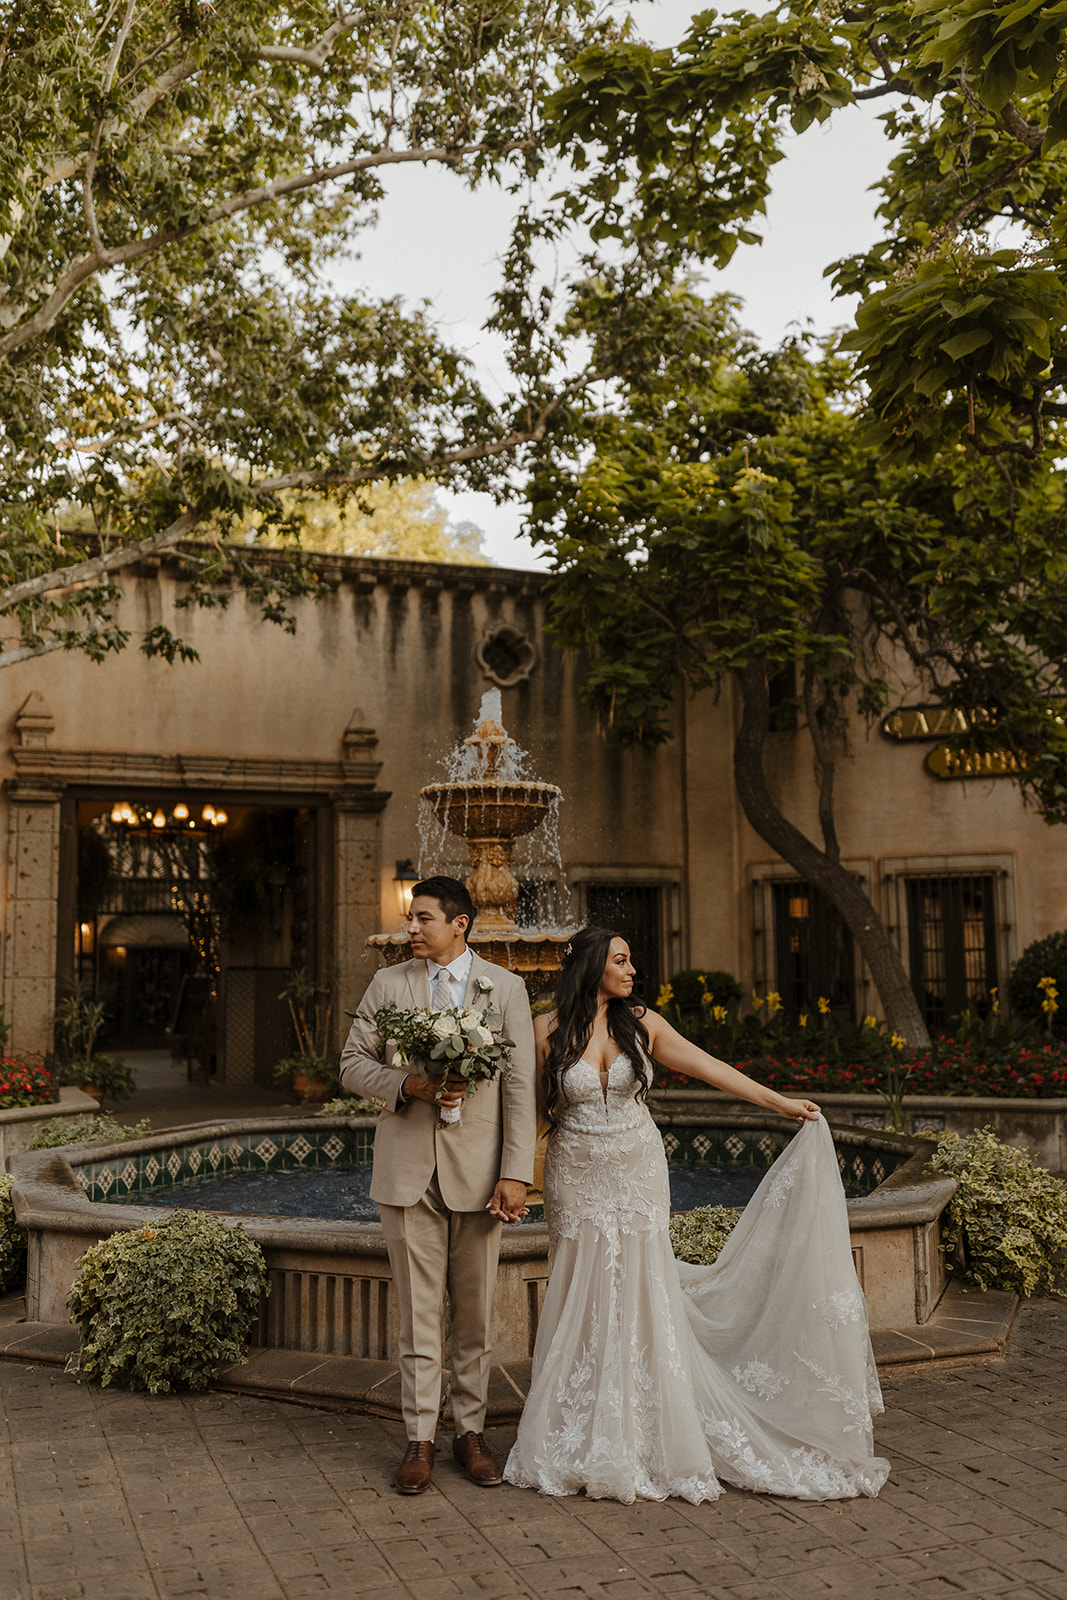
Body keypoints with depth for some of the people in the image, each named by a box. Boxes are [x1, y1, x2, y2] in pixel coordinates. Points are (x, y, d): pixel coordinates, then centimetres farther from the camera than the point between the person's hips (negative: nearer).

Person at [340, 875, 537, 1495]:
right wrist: (408, 1085, -13)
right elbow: (354, 1064, 7)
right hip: (409, 1171, 1)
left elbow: (521, 1086, -2)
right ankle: (421, 1438, 18)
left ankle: (471, 1431, 24)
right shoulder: (388, 984, 5)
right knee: (419, 1312, 6)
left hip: (478, 1172, 0)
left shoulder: (505, 988, 1)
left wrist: (517, 1173, -8)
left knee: (476, 1311, 10)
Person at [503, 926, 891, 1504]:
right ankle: (580, 1446, 19)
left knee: (640, 1301, 3)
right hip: (577, 1184, -2)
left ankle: (646, 1442, 18)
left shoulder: (642, 1024, 0)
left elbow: (711, 1068, 2)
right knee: (583, 1307, 4)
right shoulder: (547, 1031, -6)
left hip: (637, 1178, 2)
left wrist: (781, 1102, 2)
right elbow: (535, 1108, -1)